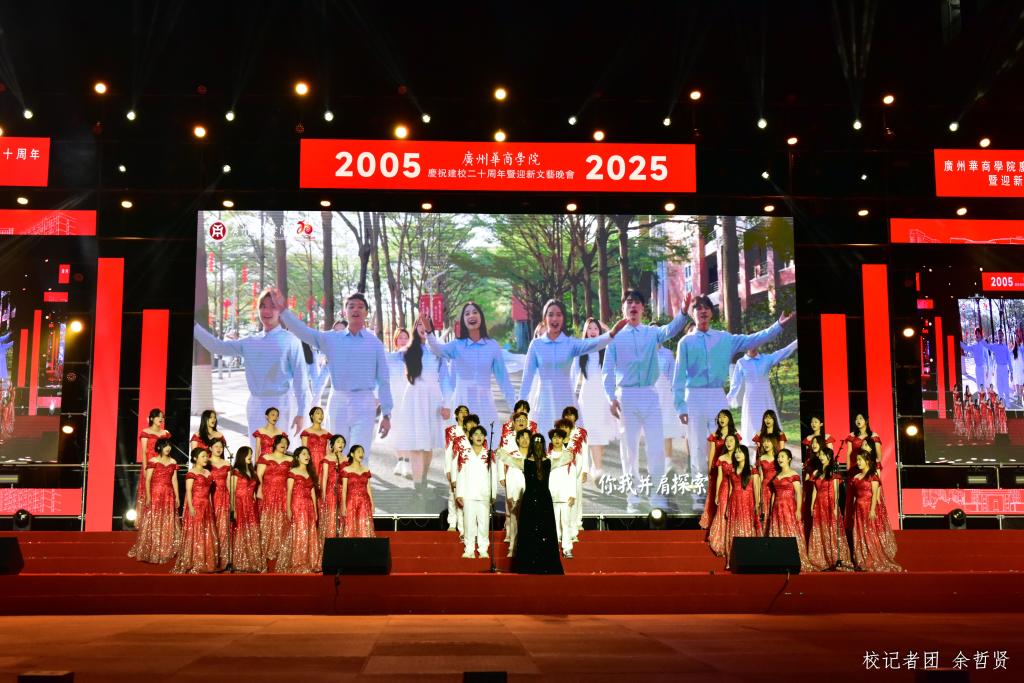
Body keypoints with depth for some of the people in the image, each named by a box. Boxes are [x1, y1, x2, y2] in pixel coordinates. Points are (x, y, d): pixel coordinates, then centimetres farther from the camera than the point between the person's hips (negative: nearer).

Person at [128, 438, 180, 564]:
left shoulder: (173, 462, 9)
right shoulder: (153, 461, -4)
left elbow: (174, 481, 10)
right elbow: (147, 480, -7)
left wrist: (177, 497, 7)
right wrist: (148, 496, -14)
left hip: (169, 496, 4)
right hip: (155, 494, -4)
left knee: (168, 524, 6)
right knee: (153, 523, -1)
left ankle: (165, 551, 14)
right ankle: (150, 552, 6)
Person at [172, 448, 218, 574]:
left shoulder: (207, 472, 15)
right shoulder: (191, 473, -7)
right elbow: (188, 491, -13)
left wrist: (210, 506, 15)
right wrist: (190, 507, -21)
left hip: (206, 507, 8)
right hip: (195, 506, -8)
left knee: (207, 535, 8)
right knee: (194, 534, -6)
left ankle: (204, 563, 13)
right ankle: (192, 564, -3)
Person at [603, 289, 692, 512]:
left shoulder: (652, 332, 7)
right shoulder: (615, 336, 3)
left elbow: (671, 329, -13)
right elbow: (607, 370, 2)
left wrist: (684, 312, -30)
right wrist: (611, 398, -8)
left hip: (649, 395, 1)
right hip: (626, 395, -1)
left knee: (657, 445, -1)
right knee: (629, 446, 4)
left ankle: (656, 494, 10)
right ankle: (632, 496, 12)